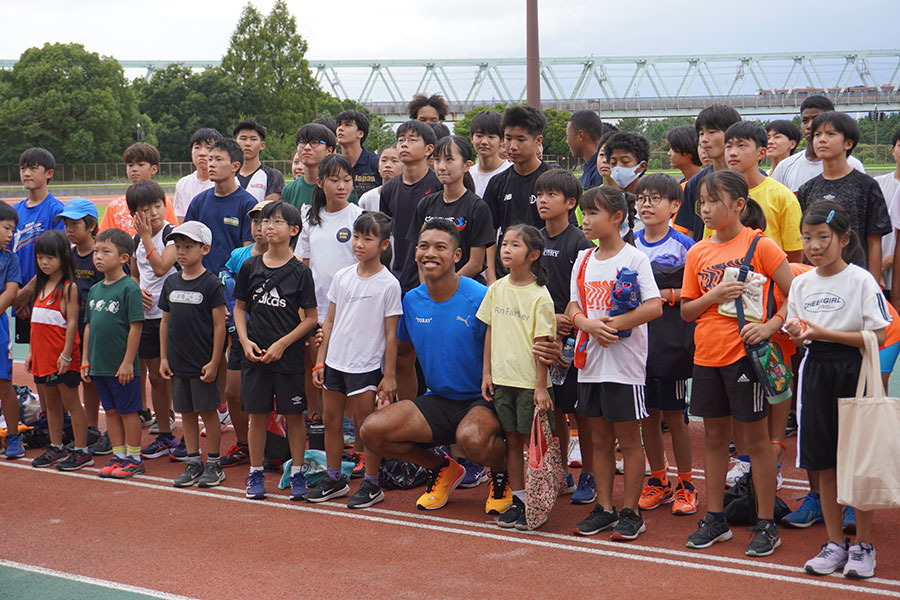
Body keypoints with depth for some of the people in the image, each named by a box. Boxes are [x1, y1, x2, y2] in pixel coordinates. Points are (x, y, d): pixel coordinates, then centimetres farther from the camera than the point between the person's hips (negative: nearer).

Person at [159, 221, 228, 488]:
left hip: (203, 363, -6)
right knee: (186, 412, 11)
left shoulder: (211, 284, -9)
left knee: (208, 410, 2)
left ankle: (213, 464, 12)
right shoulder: (171, 283, 8)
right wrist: (164, 357, 9)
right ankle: (193, 463, 21)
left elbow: (219, 324, -10)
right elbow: (165, 321, 13)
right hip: (178, 363, 6)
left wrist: (214, 361, -13)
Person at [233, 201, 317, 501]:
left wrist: (282, 344, -12)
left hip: (289, 355, -2)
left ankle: (297, 473, 14)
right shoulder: (250, 266, 4)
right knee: (257, 415, 7)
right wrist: (245, 341, -3)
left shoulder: (300, 272, -5)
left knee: (294, 414, 4)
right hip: (255, 353, 2)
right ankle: (256, 473, 19)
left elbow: (310, 318, -4)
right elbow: (240, 307, 12)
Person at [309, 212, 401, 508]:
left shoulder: (388, 284, -8)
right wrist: (320, 362, 10)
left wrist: (389, 375, -8)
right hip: (334, 361, 6)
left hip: (365, 365, -6)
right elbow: (330, 322, 12)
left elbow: (391, 334, -7)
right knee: (331, 421, 12)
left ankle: (372, 484, 12)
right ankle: (334, 479, 26)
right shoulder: (342, 277, 6)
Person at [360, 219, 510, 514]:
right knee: (372, 429, -13)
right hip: (437, 401, 6)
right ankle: (442, 468, 14)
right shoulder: (411, 301, 3)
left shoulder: (479, 298, -15)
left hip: (483, 401, -6)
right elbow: (402, 346, 20)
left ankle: (503, 472, 1)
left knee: (472, 438, -39)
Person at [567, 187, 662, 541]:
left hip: (625, 363, -6)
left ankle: (630, 513, 10)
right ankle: (604, 508, 21)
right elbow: (573, 307, 10)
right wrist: (589, 325, -11)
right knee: (600, 439, 12)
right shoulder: (583, 261, 11)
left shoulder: (634, 258, -7)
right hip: (590, 361, 6)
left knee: (629, 439, 2)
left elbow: (654, 307, -14)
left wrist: (615, 323, -21)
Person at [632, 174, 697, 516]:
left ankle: (685, 485, 15)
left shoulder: (683, 246, -4)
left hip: (671, 340, -4)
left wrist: (668, 295, -16)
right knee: (647, 415, 10)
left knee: (674, 415, 2)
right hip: (637, 337, 4)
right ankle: (658, 482, 23)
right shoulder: (631, 245, 10)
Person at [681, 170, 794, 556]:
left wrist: (769, 326, -19)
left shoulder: (759, 245, -7)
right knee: (714, 437, 13)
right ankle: (715, 519, 24)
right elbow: (686, 311, 10)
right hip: (707, 355, 5)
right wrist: (712, 297, -9)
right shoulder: (697, 253, 7)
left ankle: (766, 525, 10)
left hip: (744, 352, -5)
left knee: (755, 437, 2)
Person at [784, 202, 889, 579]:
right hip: (815, 370, 5)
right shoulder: (801, 284, 8)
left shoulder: (860, 280, -8)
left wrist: (825, 333, -18)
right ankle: (835, 543, 19)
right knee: (824, 463, 8)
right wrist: (798, 334, -8)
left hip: (853, 370, -5)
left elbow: (878, 336, -12)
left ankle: (864, 545, 12)